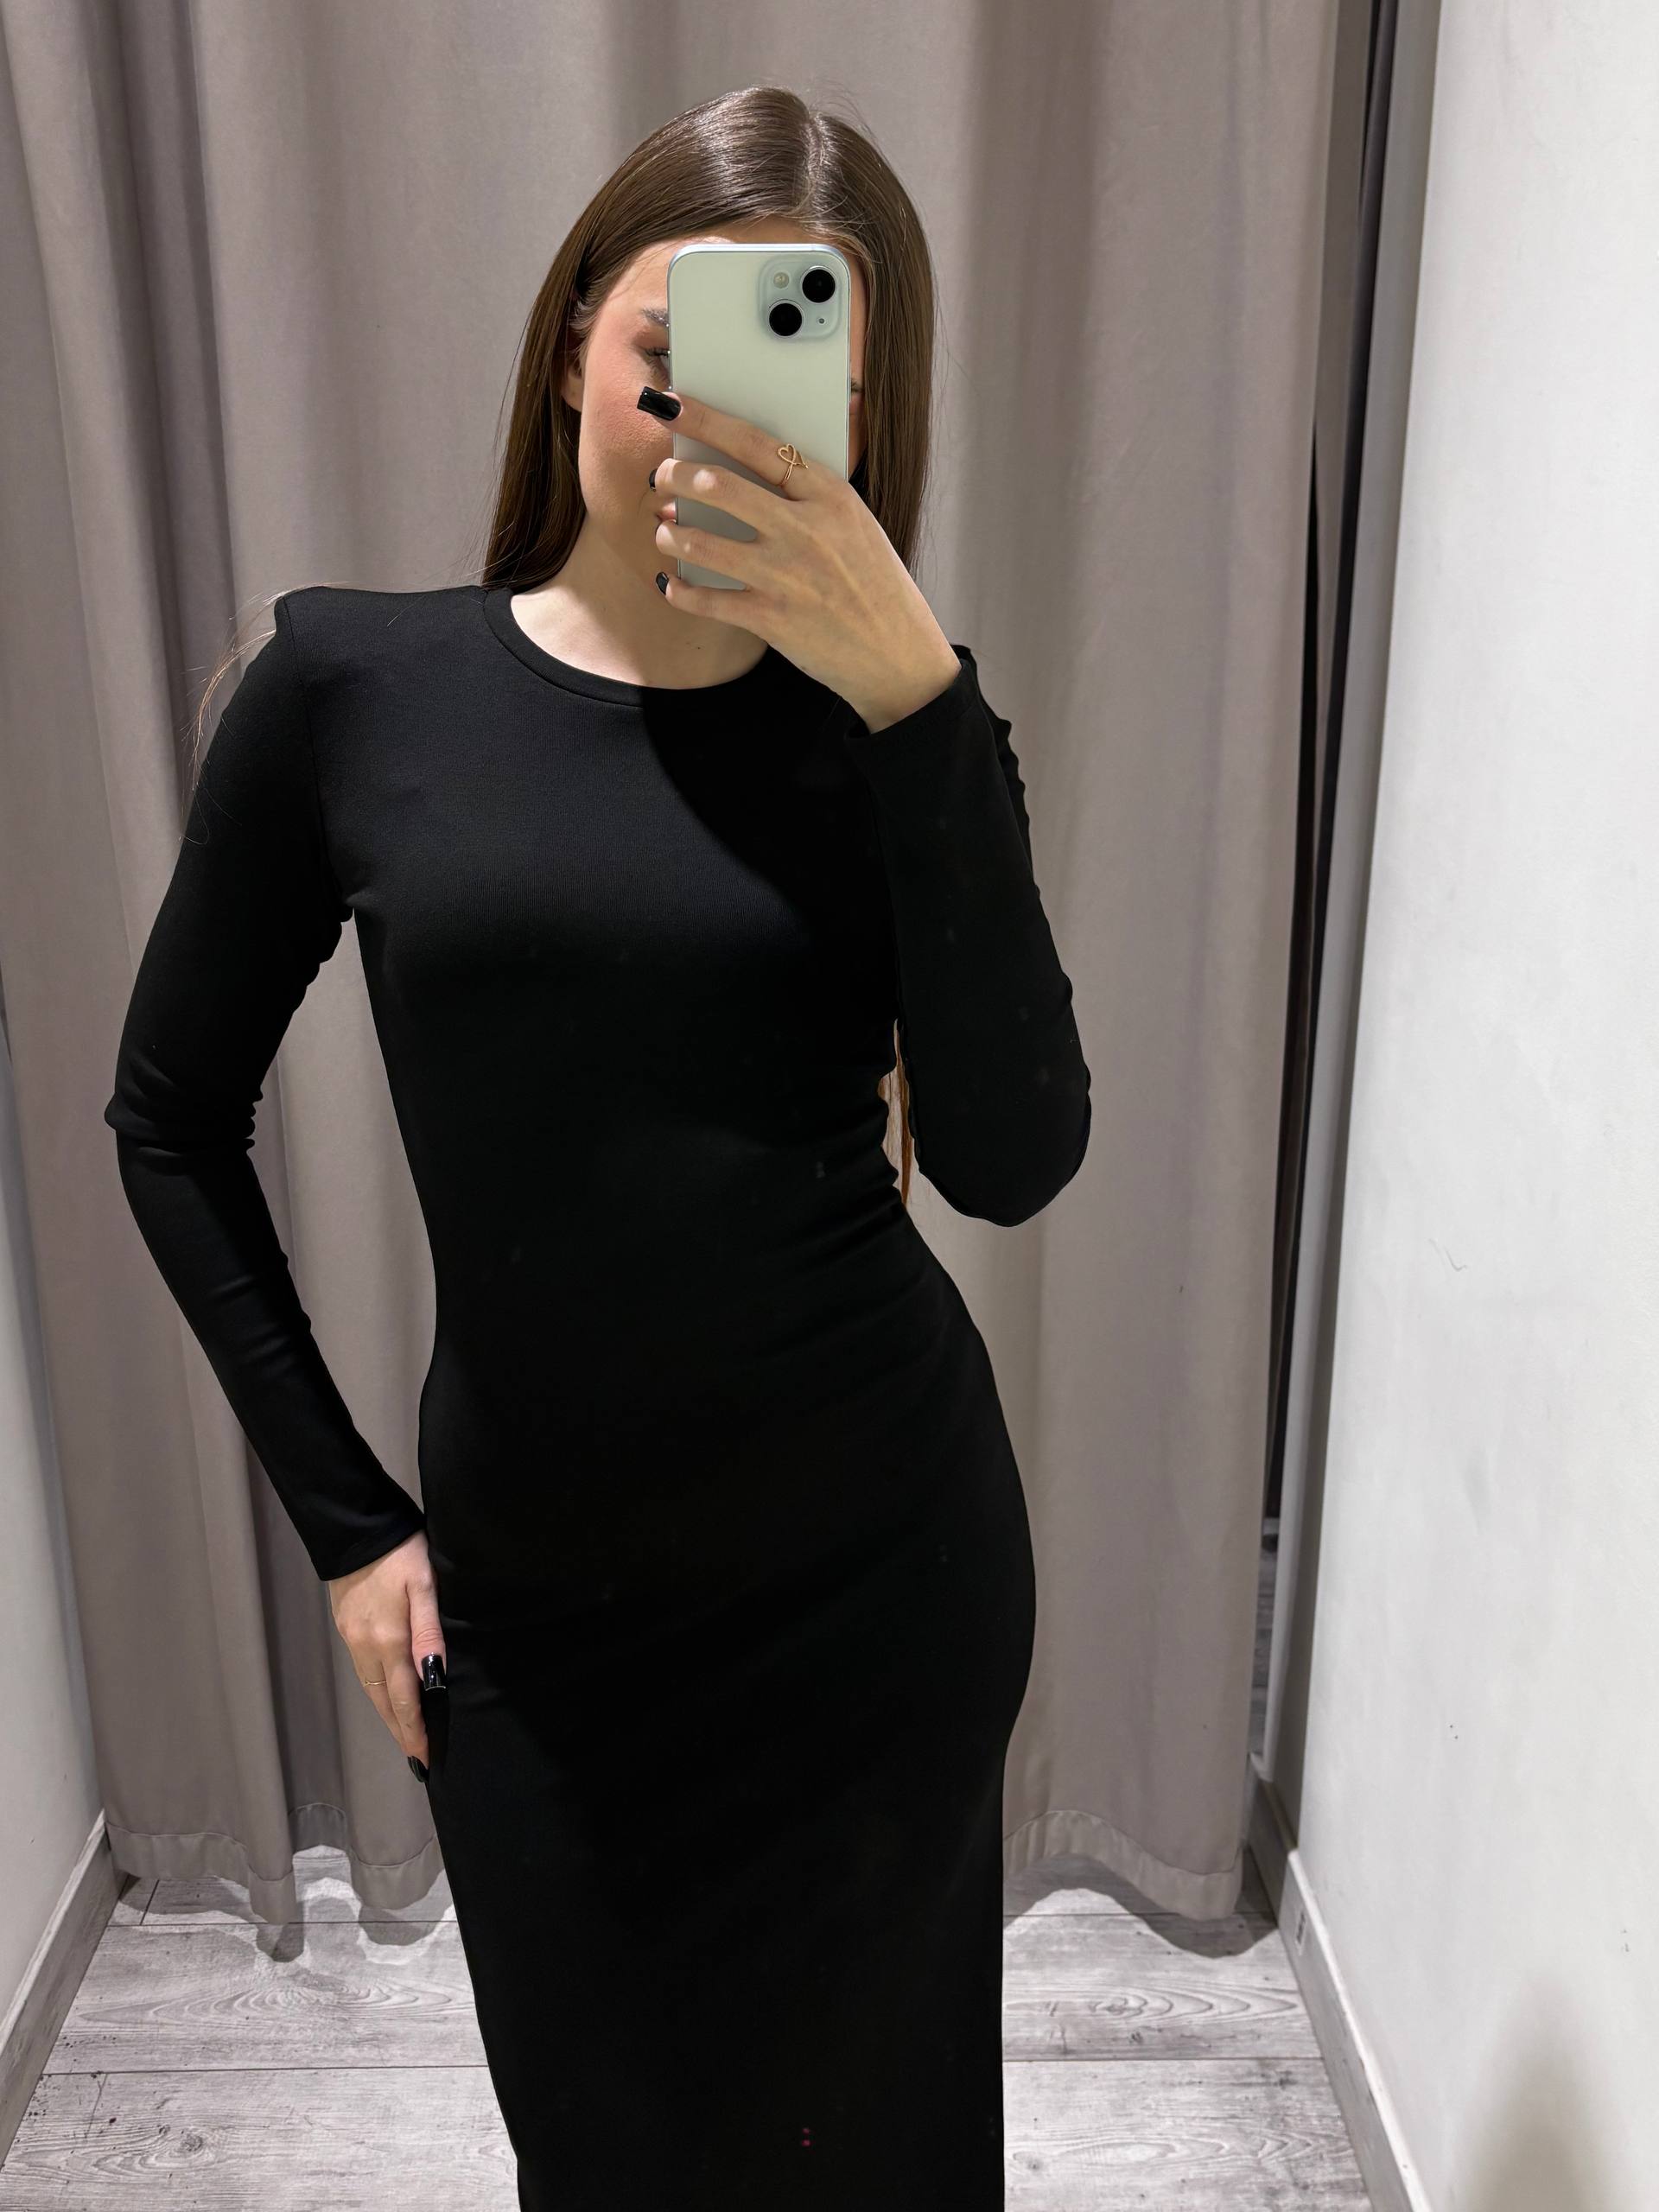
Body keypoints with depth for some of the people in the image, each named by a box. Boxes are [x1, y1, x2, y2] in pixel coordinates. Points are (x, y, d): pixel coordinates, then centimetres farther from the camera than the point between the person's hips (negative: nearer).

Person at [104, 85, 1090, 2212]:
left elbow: (1010, 1160, -18)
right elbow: (171, 1119, 3)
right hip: (532, 1593, 0)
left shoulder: (893, 718, -5)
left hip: (872, 1556, 0)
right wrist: (344, 1519, 2)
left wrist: (914, 692, -25)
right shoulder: (352, 684, -6)